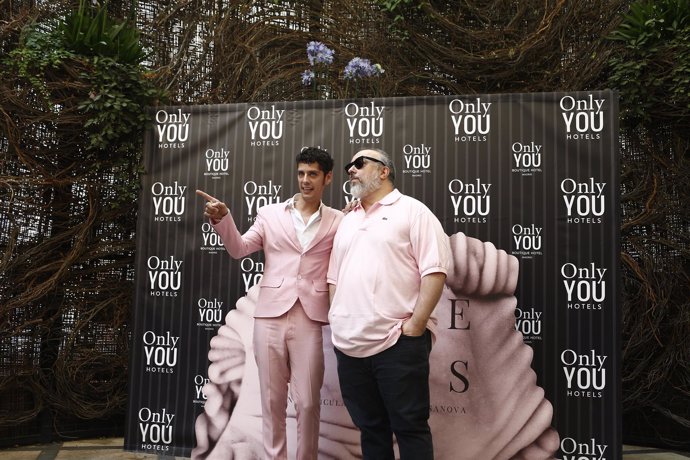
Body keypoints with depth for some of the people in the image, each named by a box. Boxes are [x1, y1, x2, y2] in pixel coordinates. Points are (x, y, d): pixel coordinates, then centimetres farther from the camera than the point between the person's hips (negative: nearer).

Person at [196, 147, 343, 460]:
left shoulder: (338, 221, 8)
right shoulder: (270, 213, 10)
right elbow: (238, 249, 5)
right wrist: (222, 219, -11)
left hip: (310, 319, -1)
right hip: (270, 315, 1)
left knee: (307, 402, 4)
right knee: (272, 400, 8)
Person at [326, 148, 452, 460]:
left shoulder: (412, 211, -1)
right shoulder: (347, 221, 20)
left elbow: (435, 270, -10)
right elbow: (334, 278, 21)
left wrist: (416, 324, -15)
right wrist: (337, 320, 9)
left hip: (397, 342, -6)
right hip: (349, 344, 6)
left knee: (409, 427, 2)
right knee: (370, 427, 15)